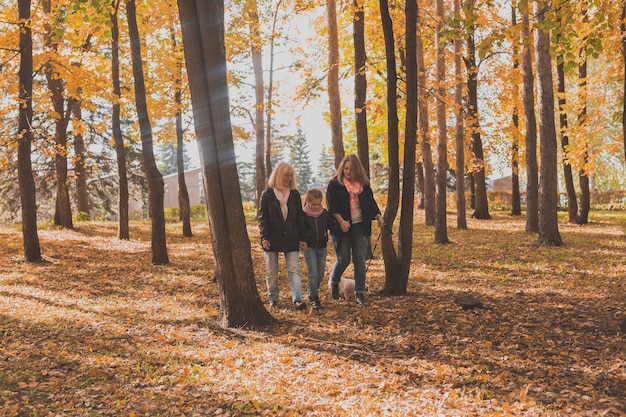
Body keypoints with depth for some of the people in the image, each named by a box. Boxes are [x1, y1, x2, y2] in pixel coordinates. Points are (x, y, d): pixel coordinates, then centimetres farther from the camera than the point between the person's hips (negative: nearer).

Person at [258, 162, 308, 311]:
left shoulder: (295, 194, 6)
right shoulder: (267, 195, 0)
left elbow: (300, 217, 7)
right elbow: (262, 217, -2)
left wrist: (302, 238, 2)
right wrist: (264, 237, -12)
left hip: (291, 239, 1)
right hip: (272, 239, -1)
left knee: (294, 270, -7)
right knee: (272, 272, 8)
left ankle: (297, 300, -14)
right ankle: (273, 299, 22)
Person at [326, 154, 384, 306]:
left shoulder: (364, 184, 9)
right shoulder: (334, 184, -2)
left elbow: (370, 202, 15)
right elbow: (332, 205, -9)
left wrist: (378, 216, 0)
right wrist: (341, 221, -21)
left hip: (360, 227, 3)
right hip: (341, 228, -3)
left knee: (360, 260, 0)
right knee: (343, 260, -3)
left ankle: (359, 294, 6)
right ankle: (334, 282, 28)